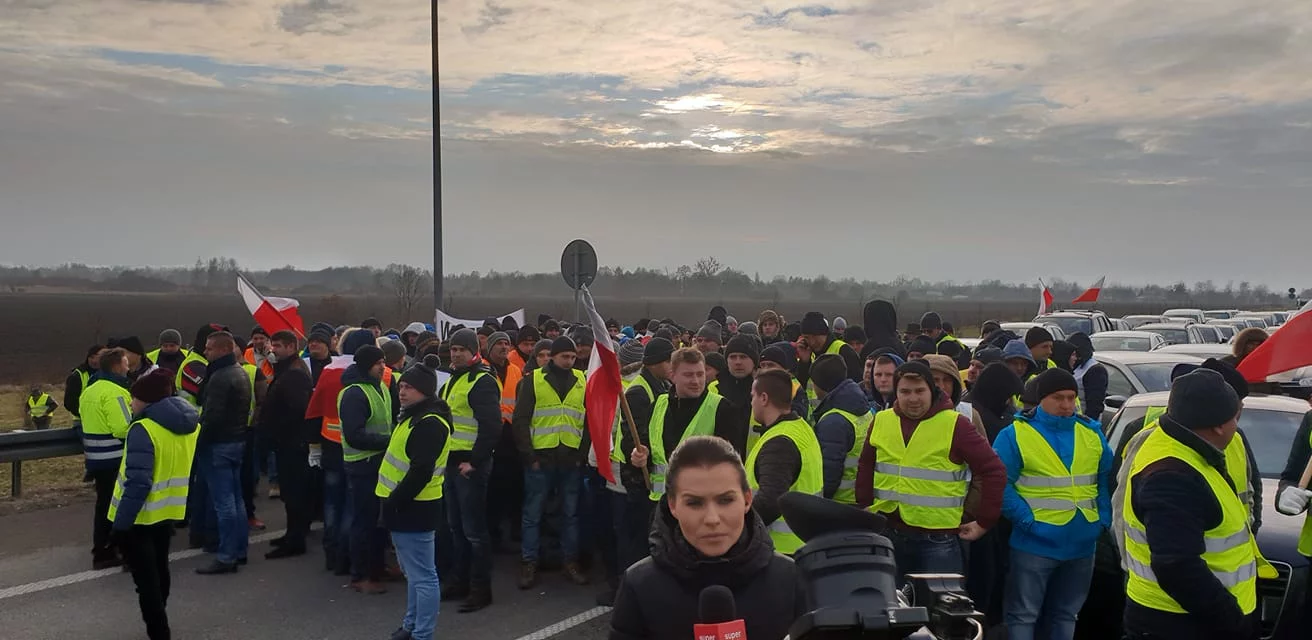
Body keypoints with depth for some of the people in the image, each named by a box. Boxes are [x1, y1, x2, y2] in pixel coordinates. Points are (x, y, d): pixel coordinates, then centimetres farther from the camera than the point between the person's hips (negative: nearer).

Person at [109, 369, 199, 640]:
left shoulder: (143, 430, -22)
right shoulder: (191, 425, 1)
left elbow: (137, 483, -26)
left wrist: (121, 522, -23)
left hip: (140, 517, -8)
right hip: (168, 511, 8)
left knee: (146, 579, 2)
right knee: (159, 571, 24)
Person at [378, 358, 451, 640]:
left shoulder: (430, 423, -20)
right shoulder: (416, 416, 15)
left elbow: (421, 471, -26)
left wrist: (394, 501, -20)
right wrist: (394, 500, 15)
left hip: (414, 508, -11)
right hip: (407, 506, 11)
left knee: (422, 575, -3)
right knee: (413, 571, 21)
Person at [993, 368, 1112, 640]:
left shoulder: (1092, 433, 7)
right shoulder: (1016, 434, -9)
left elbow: (1107, 480, 13)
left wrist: (1104, 518, 1)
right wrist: (1027, 520, -17)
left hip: (1082, 544, 5)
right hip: (1035, 543, -5)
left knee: (1065, 614, 18)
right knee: (1024, 615, 2)